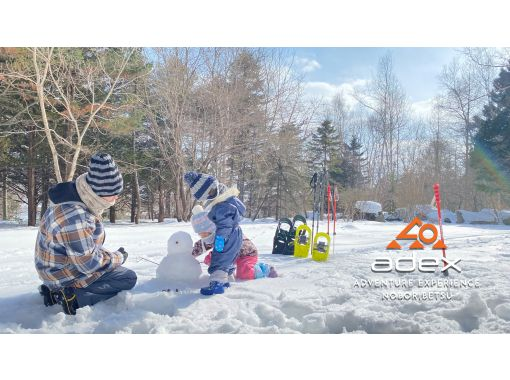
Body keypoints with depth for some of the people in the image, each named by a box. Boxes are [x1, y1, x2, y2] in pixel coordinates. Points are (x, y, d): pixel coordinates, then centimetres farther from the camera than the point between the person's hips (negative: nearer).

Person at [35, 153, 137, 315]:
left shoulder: (77, 195, -2)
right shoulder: (75, 217, -34)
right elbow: (89, 264, -27)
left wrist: (111, 254, 8)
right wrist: (118, 257, -11)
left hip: (60, 265, 9)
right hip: (67, 275, -9)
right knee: (129, 278, -7)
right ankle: (75, 297, -13)